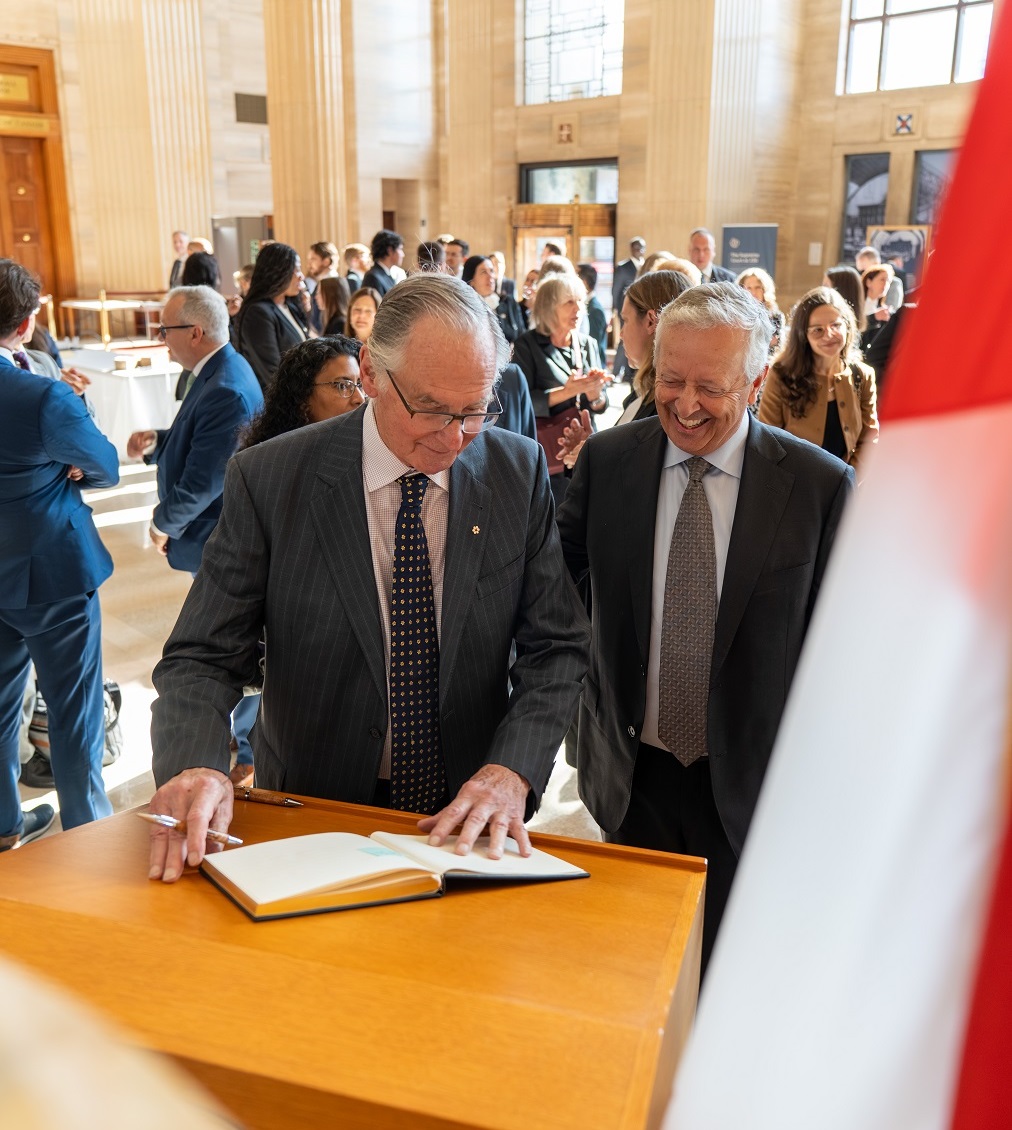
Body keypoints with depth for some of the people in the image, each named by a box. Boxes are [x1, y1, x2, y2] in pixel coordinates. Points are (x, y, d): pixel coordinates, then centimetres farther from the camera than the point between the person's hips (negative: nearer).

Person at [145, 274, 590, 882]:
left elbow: (557, 648, -3)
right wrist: (196, 766, -28)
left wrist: (511, 772, -19)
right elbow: (203, 657, -7)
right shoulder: (268, 480, -10)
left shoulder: (519, 472, -4)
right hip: (313, 816, 0)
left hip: (469, 816, 1)